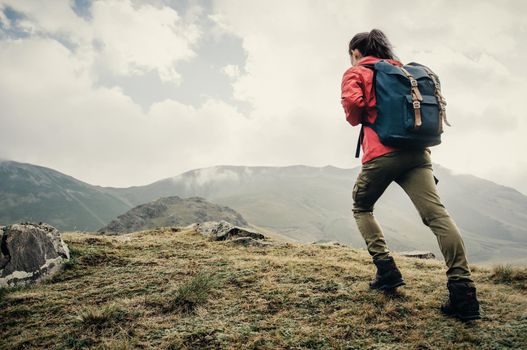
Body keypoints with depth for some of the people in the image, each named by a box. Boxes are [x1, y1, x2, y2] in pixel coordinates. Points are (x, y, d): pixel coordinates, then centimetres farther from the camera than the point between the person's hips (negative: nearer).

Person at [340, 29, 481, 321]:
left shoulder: (355, 72, 10)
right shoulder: (401, 69, 28)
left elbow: (353, 103, -11)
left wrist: (356, 120, 10)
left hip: (381, 152, -5)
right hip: (417, 151, 5)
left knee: (361, 207, 18)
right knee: (437, 215, -9)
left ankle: (386, 269, 6)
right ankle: (463, 291, -18)